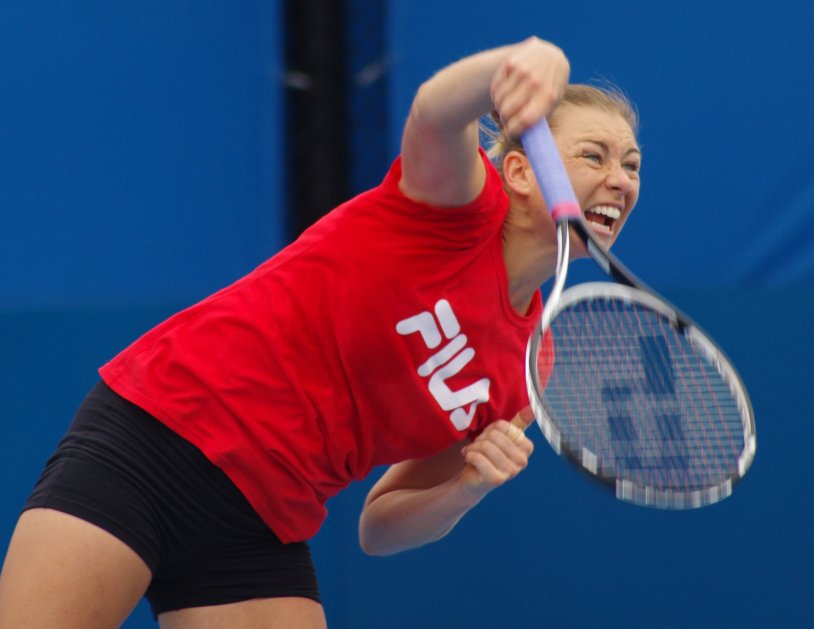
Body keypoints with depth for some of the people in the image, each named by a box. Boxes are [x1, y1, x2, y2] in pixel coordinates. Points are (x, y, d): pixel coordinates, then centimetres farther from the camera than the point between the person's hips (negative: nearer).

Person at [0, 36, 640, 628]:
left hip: (260, 530, 7)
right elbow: (437, 109, -33)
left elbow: (380, 526, 14)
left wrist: (470, 486, -7)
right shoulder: (462, 208, -7)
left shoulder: (526, 366, 9)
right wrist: (524, 62, -55)